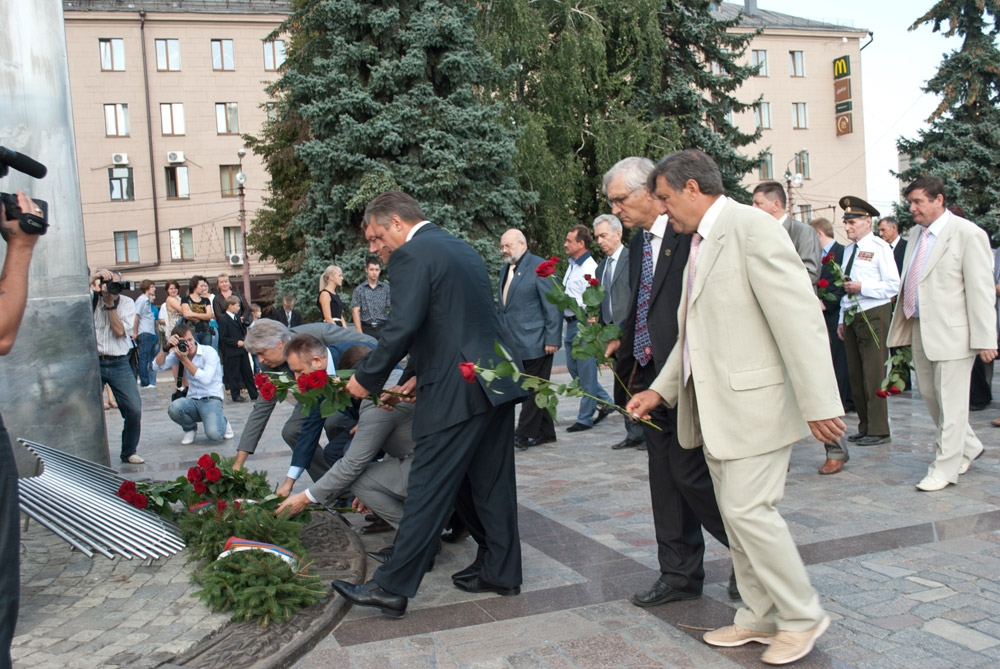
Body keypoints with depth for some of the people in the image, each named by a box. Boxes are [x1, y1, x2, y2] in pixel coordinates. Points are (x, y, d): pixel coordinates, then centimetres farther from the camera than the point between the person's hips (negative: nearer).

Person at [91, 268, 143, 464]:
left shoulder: (127, 303, 4)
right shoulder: (91, 300, 4)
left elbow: (120, 330, -8)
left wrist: (111, 304, -10)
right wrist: (94, 277, -15)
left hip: (119, 363, 1)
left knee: (134, 408, -6)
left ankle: (129, 452, 12)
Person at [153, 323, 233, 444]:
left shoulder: (209, 352, -8)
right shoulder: (178, 354, 8)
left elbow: (205, 379, -21)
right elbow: (157, 367, -5)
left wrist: (184, 360, -20)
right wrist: (166, 347, -18)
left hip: (211, 399, -4)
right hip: (192, 401, 4)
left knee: (214, 434, -29)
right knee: (174, 408, -32)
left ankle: (223, 422, 11)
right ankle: (190, 428, 4)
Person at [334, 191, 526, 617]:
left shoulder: (411, 255, -9)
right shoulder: (462, 248, 19)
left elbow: (403, 327, -19)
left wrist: (367, 379, -6)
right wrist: (418, 375, 19)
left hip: (456, 391, -9)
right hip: (496, 383, 9)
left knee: (428, 490, -3)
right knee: (493, 483, 16)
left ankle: (393, 587, 5)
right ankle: (502, 574, 25)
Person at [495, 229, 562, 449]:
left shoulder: (539, 267, -8)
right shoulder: (505, 271, 16)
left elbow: (552, 306, -11)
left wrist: (552, 339, -15)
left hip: (534, 343, -8)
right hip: (513, 345, 8)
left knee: (532, 390, -2)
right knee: (536, 390, 13)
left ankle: (526, 434, 3)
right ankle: (545, 433, 21)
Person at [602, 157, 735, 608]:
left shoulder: (690, 234, -13)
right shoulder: (639, 242, 15)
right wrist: (623, 343, 6)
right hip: (652, 377, 9)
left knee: (691, 473, -4)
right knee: (664, 477, 13)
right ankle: (679, 574, 25)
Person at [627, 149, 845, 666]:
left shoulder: (750, 228, -14)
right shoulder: (699, 243, 15)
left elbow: (799, 318, -20)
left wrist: (818, 404, -23)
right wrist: (661, 390, 18)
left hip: (754, 402, -9)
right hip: (713, 405, 9)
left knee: (748, 508, -7)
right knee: (735, 512, 13)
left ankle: (802, 617, 12)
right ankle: (760, 616, 26)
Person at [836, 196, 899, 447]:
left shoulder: (879, 247, -6)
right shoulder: (848, 249, 16)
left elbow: (894, 285, -12)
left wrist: (862, 287, -18)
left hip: (873, 315, -7)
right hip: (852, 316, 7)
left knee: (874, 374, -6)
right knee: (855, 374, 9)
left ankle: (878, 431, 2)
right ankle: (865, 427, 19)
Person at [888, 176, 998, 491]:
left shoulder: (968, 234, -11)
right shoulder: (916, 233, 11)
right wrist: (903, 323, 13)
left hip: (951, 331, -8)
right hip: (920, 329, 8)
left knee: (950, 402, 0)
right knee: (930, 395, 16)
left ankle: (945, 468, 10)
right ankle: (968, 447, 36)